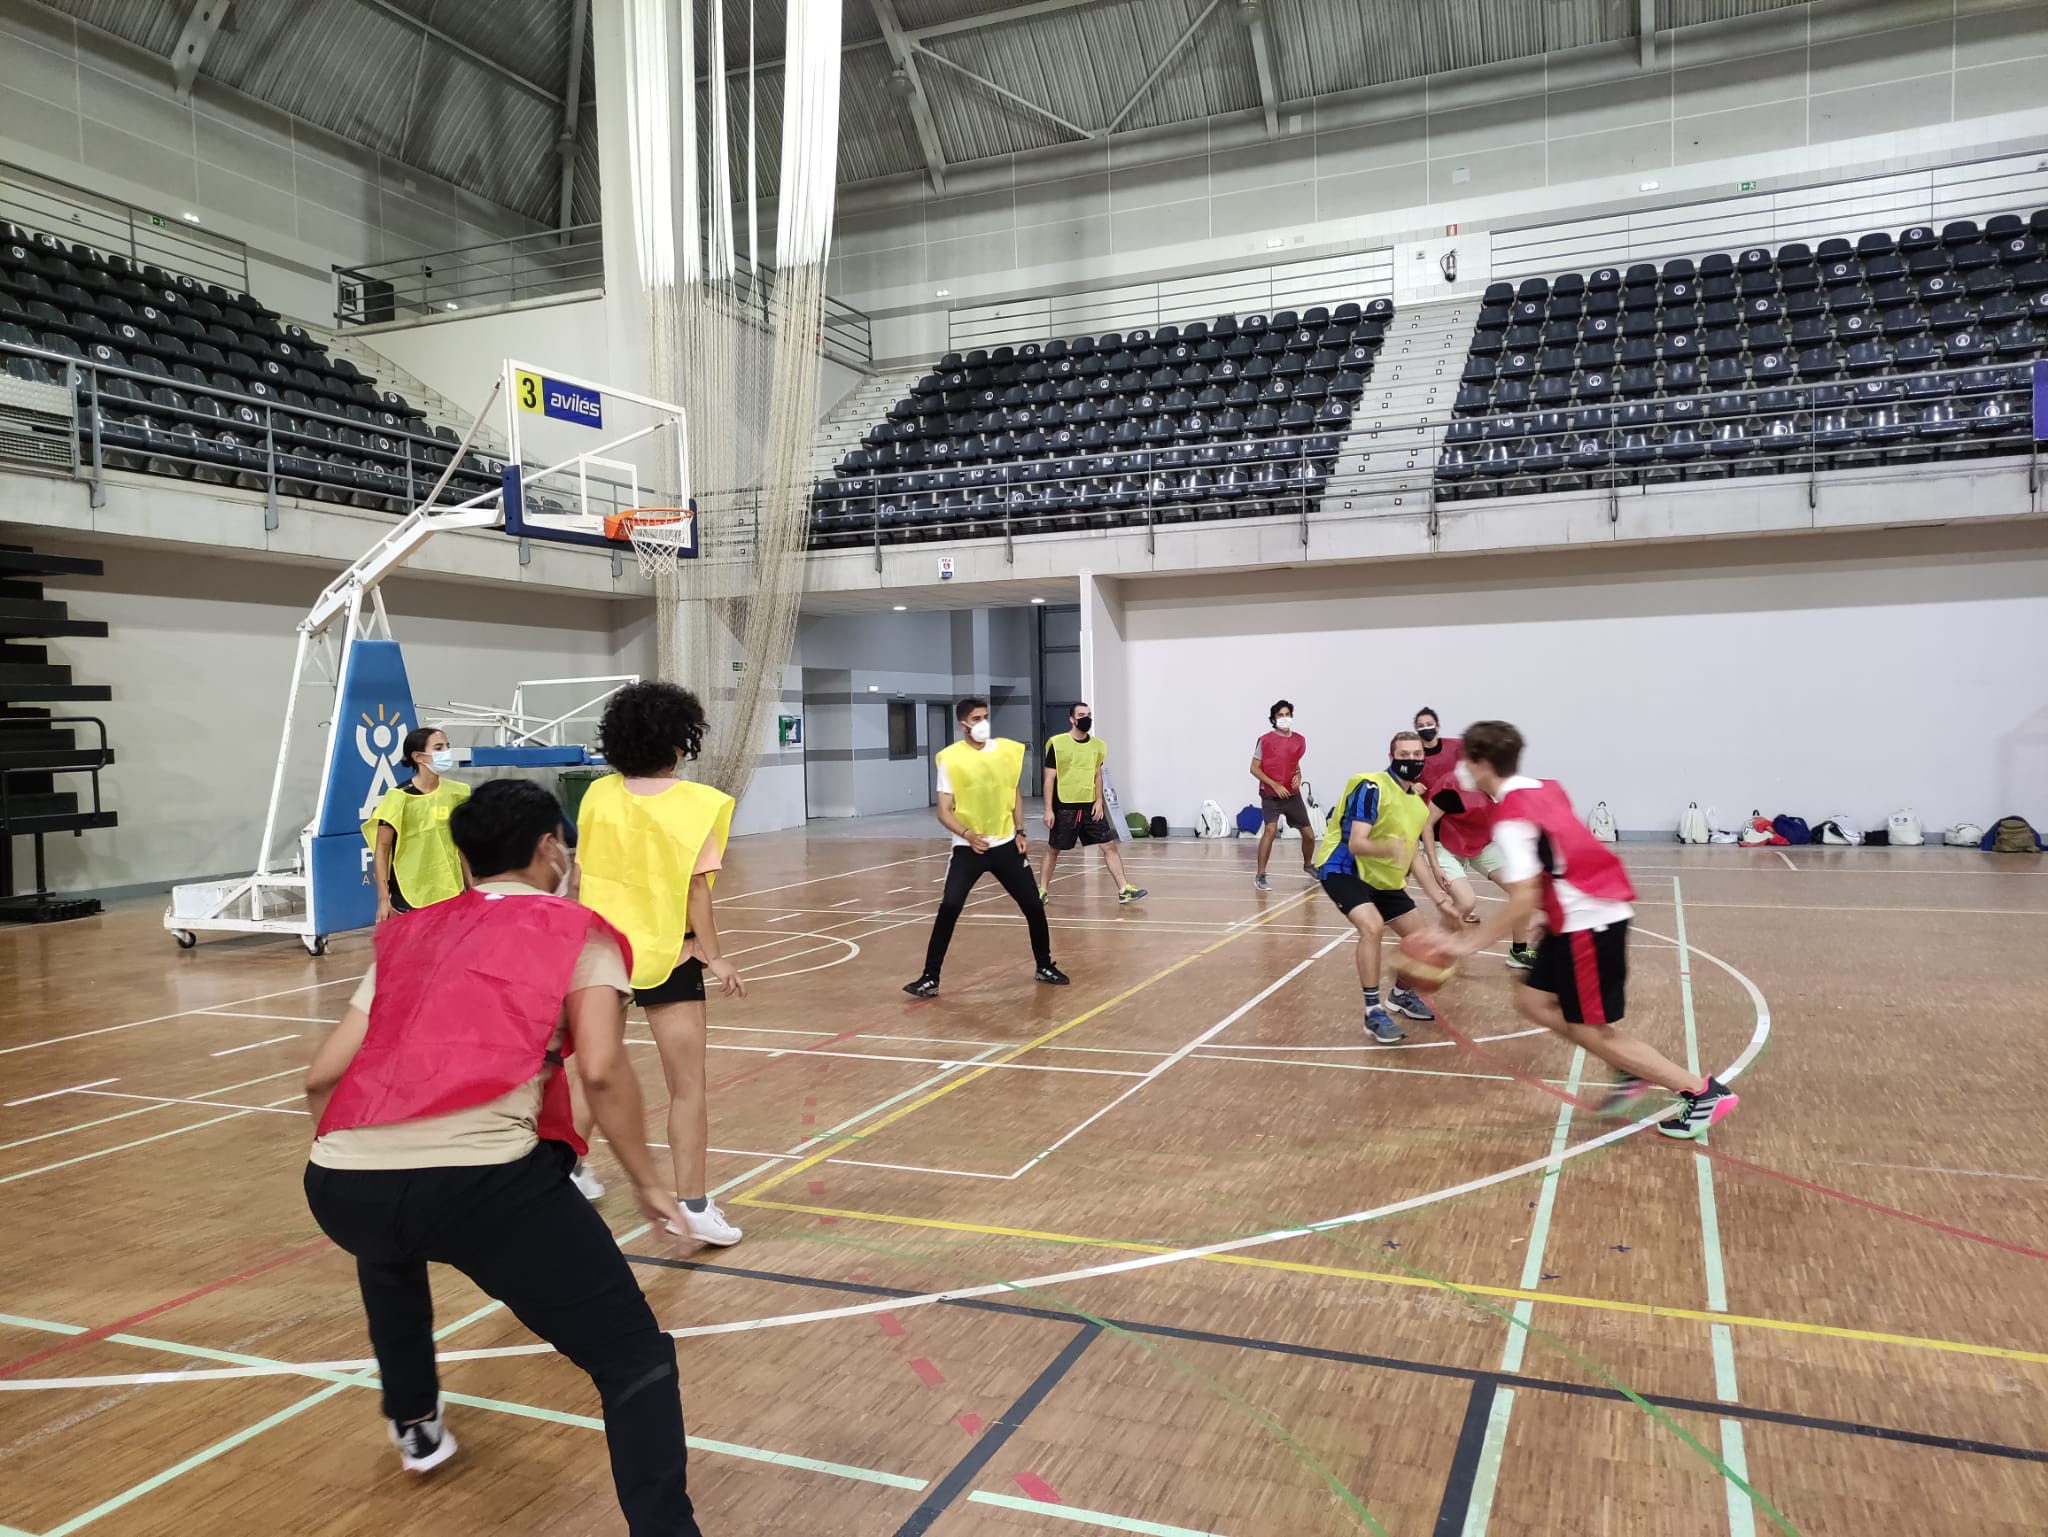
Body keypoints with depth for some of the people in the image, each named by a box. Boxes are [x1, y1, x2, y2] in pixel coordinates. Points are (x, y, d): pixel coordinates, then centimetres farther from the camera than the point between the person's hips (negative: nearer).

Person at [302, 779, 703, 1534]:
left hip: (340, 1182, 6)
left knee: (391, 1248, 42)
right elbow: (601, 1069, -3)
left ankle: (415, 1426, 55)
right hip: (482, 1179, -6)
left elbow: (322, 1077, 22)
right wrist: (647, 1182, 9)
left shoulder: (409, 935, 25)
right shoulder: (577, 931, 12)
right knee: (636, 1359, 5)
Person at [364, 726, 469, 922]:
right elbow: (381, 849, -8)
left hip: (450, 894, 5)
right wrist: (383, 898, -13)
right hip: (409, 898, -4)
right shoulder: (399, 797, -11)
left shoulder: (456, 793, 4)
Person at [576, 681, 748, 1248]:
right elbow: (695, 889, -14)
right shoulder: (696, 803, -13)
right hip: (668, 957, -4)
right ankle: (692, 1205, 6)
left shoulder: (598, 795, -2)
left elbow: (579, 876, 3)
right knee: (687, 1088, 5)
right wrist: (714, 956, -5)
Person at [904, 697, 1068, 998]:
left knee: (1034, 906, 7)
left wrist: (1019, 831, 6)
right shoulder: (950, 758, -10)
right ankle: (930, 978, -4)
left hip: (1006, 845, 3)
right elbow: (944, 811, -10)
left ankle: (1045, 966, 29)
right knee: (949, 909, -14)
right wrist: (966, 834, -26)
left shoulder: (1007, 750, 1)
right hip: (968, 848, -3)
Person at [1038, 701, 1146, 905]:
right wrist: (1048, 809, -11)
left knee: (1109, 845, -1)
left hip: (1090, 806, 4)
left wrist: (1099, 801, 2)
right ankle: (1042, 890, 21)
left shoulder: (1097, 745, 5)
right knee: (1053, 850, 7)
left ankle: (1124, 890, 1)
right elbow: (1049, 779, -8)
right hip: (1064, 807, -4)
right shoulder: (1057, 744, -10)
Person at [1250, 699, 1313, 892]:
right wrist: (1275, 785, -16)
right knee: (1270, 829, -25)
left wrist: (1298, 776, -1)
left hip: (1292, 794, 5)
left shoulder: (1299, 740, 3)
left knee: (1309, 834, 8)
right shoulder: (1265, 741, -10)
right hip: (1271, 794, -5)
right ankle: (1260, 876, -19)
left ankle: (1308, 866, 39)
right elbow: (1254, 768, -7)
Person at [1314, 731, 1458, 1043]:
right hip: (1343, 869, -9)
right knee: (1372, 926, -31)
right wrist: (1388, 848, -47)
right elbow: (1355, 843, -28)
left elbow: (1414, 857, 13)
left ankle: (1401, 995, 38)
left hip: (1383, 878, 9)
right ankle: (1373, 1011, -21)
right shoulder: (1372, 787, -20)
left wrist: (1441, 898, 9)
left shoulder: (1418, 803, 5)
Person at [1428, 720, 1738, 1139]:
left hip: (1588, 920, -9)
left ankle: (1704, 1093, 6)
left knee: (1592, 1033, 1)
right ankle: (1632, 1071, 16)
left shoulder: (1510, 817, -18)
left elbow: (1523, 900, -23)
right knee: (1532, 1001, 13)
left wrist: (1468, 943, -18)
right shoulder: (1545, 789, 9)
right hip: (1593, 911, 9)